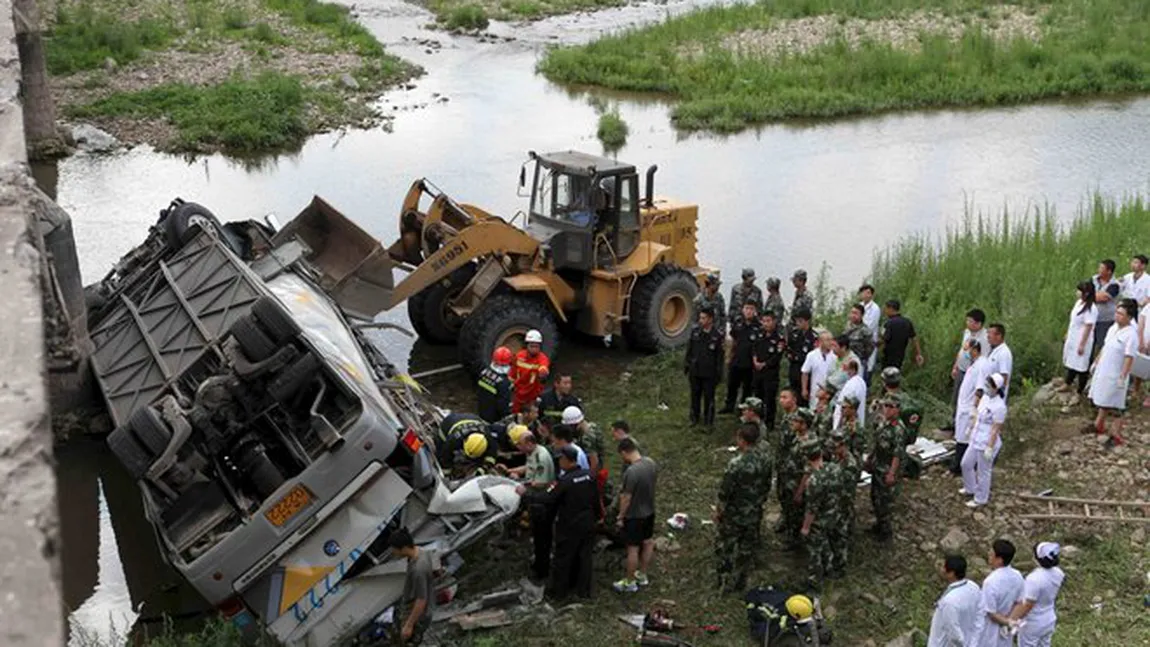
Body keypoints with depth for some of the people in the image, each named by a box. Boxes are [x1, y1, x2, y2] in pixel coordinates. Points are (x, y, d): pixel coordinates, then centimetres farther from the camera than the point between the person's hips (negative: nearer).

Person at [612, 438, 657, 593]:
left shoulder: (631, 472, -31)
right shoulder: (651, 463, -7)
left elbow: (626, 498, -23)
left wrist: (620, 517, -10)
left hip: (634, 516, -8)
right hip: (649, 511, 8)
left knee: (633, 549, 6)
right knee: (648, 543, 20)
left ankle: (629, 582, 20)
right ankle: (642, 575, 38)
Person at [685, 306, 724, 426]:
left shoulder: (718, 335, -10)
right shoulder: (695, 331, 0)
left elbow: (720, 356, -6)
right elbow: (689, 350, 9)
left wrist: (718, 373, -7)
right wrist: (687, 365, 9)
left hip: (709, 373, -3)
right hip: (695, 370, 3)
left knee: (709, 397, 5)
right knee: (695, 395, 13)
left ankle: (708, 420, 17)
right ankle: (694, 418, 27)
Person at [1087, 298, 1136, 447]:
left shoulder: (1131, 335, -22)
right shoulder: (1113, 328, 4)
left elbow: (1129, 358, -23)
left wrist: (1123, 377, -25)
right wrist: (1096, 362, 20)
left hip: (1116, 375, -8)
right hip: (1103, 371, 8)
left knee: (1116, 405, 2)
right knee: (1103, 400, 23)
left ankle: (1116, 434, 12)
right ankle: (1099, 425, 39)